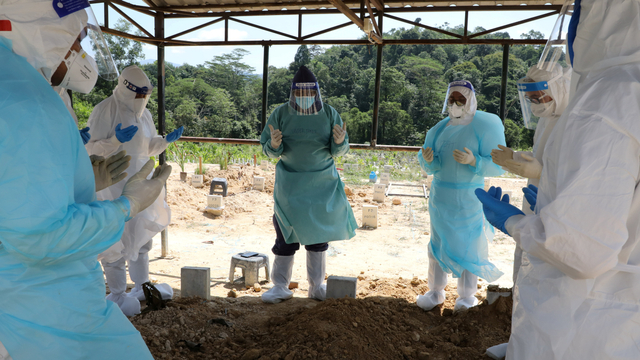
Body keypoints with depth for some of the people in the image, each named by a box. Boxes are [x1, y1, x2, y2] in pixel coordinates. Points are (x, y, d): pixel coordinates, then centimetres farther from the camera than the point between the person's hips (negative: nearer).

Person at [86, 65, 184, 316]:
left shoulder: (143, 114, 10)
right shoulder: (105, 110, -13)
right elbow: (91, 148, -15)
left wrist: (166, 140, 0)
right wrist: (116, 140, -30)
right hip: (113, 186, -8)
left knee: (142, 236, 16)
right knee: (116, 239, 0)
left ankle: (142, 286, 33)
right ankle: (117, 296, 15)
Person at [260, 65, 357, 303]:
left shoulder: (329, 114, -2)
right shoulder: (281, 114, -4)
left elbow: (339, 151, -1)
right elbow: (267, 150, -2)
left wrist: (339, 142, -23)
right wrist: (274, 145, -24)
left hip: (323, 185, 1)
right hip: (290, 184, -1)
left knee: (318, 236, 10)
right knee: (286, 236, 1)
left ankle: (317, 286, 23)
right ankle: (280, 286, 15)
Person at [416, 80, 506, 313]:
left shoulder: (486, 125, -8)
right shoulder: (440, 128, 6)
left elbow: (498, 165, -13)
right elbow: (429, 168, 5)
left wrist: (473, 161, -30)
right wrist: (428, 160, -18)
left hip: (468, 197, -5)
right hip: (440, 195, 5)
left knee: (467, 247, 2)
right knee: (438, 244, 11)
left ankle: (467, 297, 18)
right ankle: (436, 292, 23)